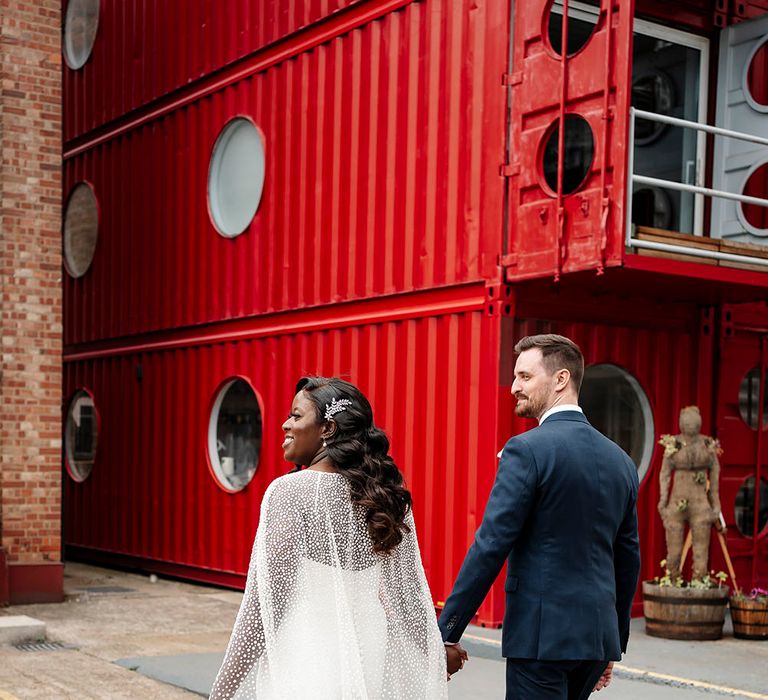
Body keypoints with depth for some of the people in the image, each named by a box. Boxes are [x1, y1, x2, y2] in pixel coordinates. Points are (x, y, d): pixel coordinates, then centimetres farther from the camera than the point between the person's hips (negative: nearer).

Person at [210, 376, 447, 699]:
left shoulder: (290, 490, -13)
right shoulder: (385, 493, 3)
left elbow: (266, 600, -14)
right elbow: (407, 590, 8)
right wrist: (435, 655, 23)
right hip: (368, 656, 6)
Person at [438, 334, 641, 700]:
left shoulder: (527, 450, -11)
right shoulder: (620, 460, 10)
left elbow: (490, 546, -15)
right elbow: (628, 559, 16)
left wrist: (446, 633, -11)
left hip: (542, 636, -7)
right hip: (599, 636, 7)